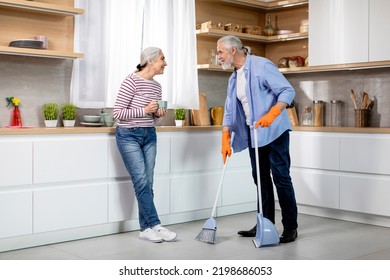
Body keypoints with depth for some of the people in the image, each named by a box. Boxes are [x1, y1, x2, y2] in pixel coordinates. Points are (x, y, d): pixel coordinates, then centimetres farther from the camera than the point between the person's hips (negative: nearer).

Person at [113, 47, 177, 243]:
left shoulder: (157, 86, 9)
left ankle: (146, 228, 10)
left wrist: (159, 114, -5)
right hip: (129, 136, -7)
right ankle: (155, 225, -6)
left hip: (149, 136, 7)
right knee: (142, 182, -9)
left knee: (147, 184, 5)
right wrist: (144, 110, -19)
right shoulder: (131, 81, -13)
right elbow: (117, 113, -15)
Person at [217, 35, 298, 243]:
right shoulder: (233, 78, 13)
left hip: (273, 131, -8)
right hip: (254, 134, 8)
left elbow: (288, 91, -16)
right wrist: (225, 140, 4)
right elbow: (229, 111, 13)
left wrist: (271, 115, -29)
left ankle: (290, 227, 2)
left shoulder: (261, 65, -12)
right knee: (261, 178, 10)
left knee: (281, 177, -6)